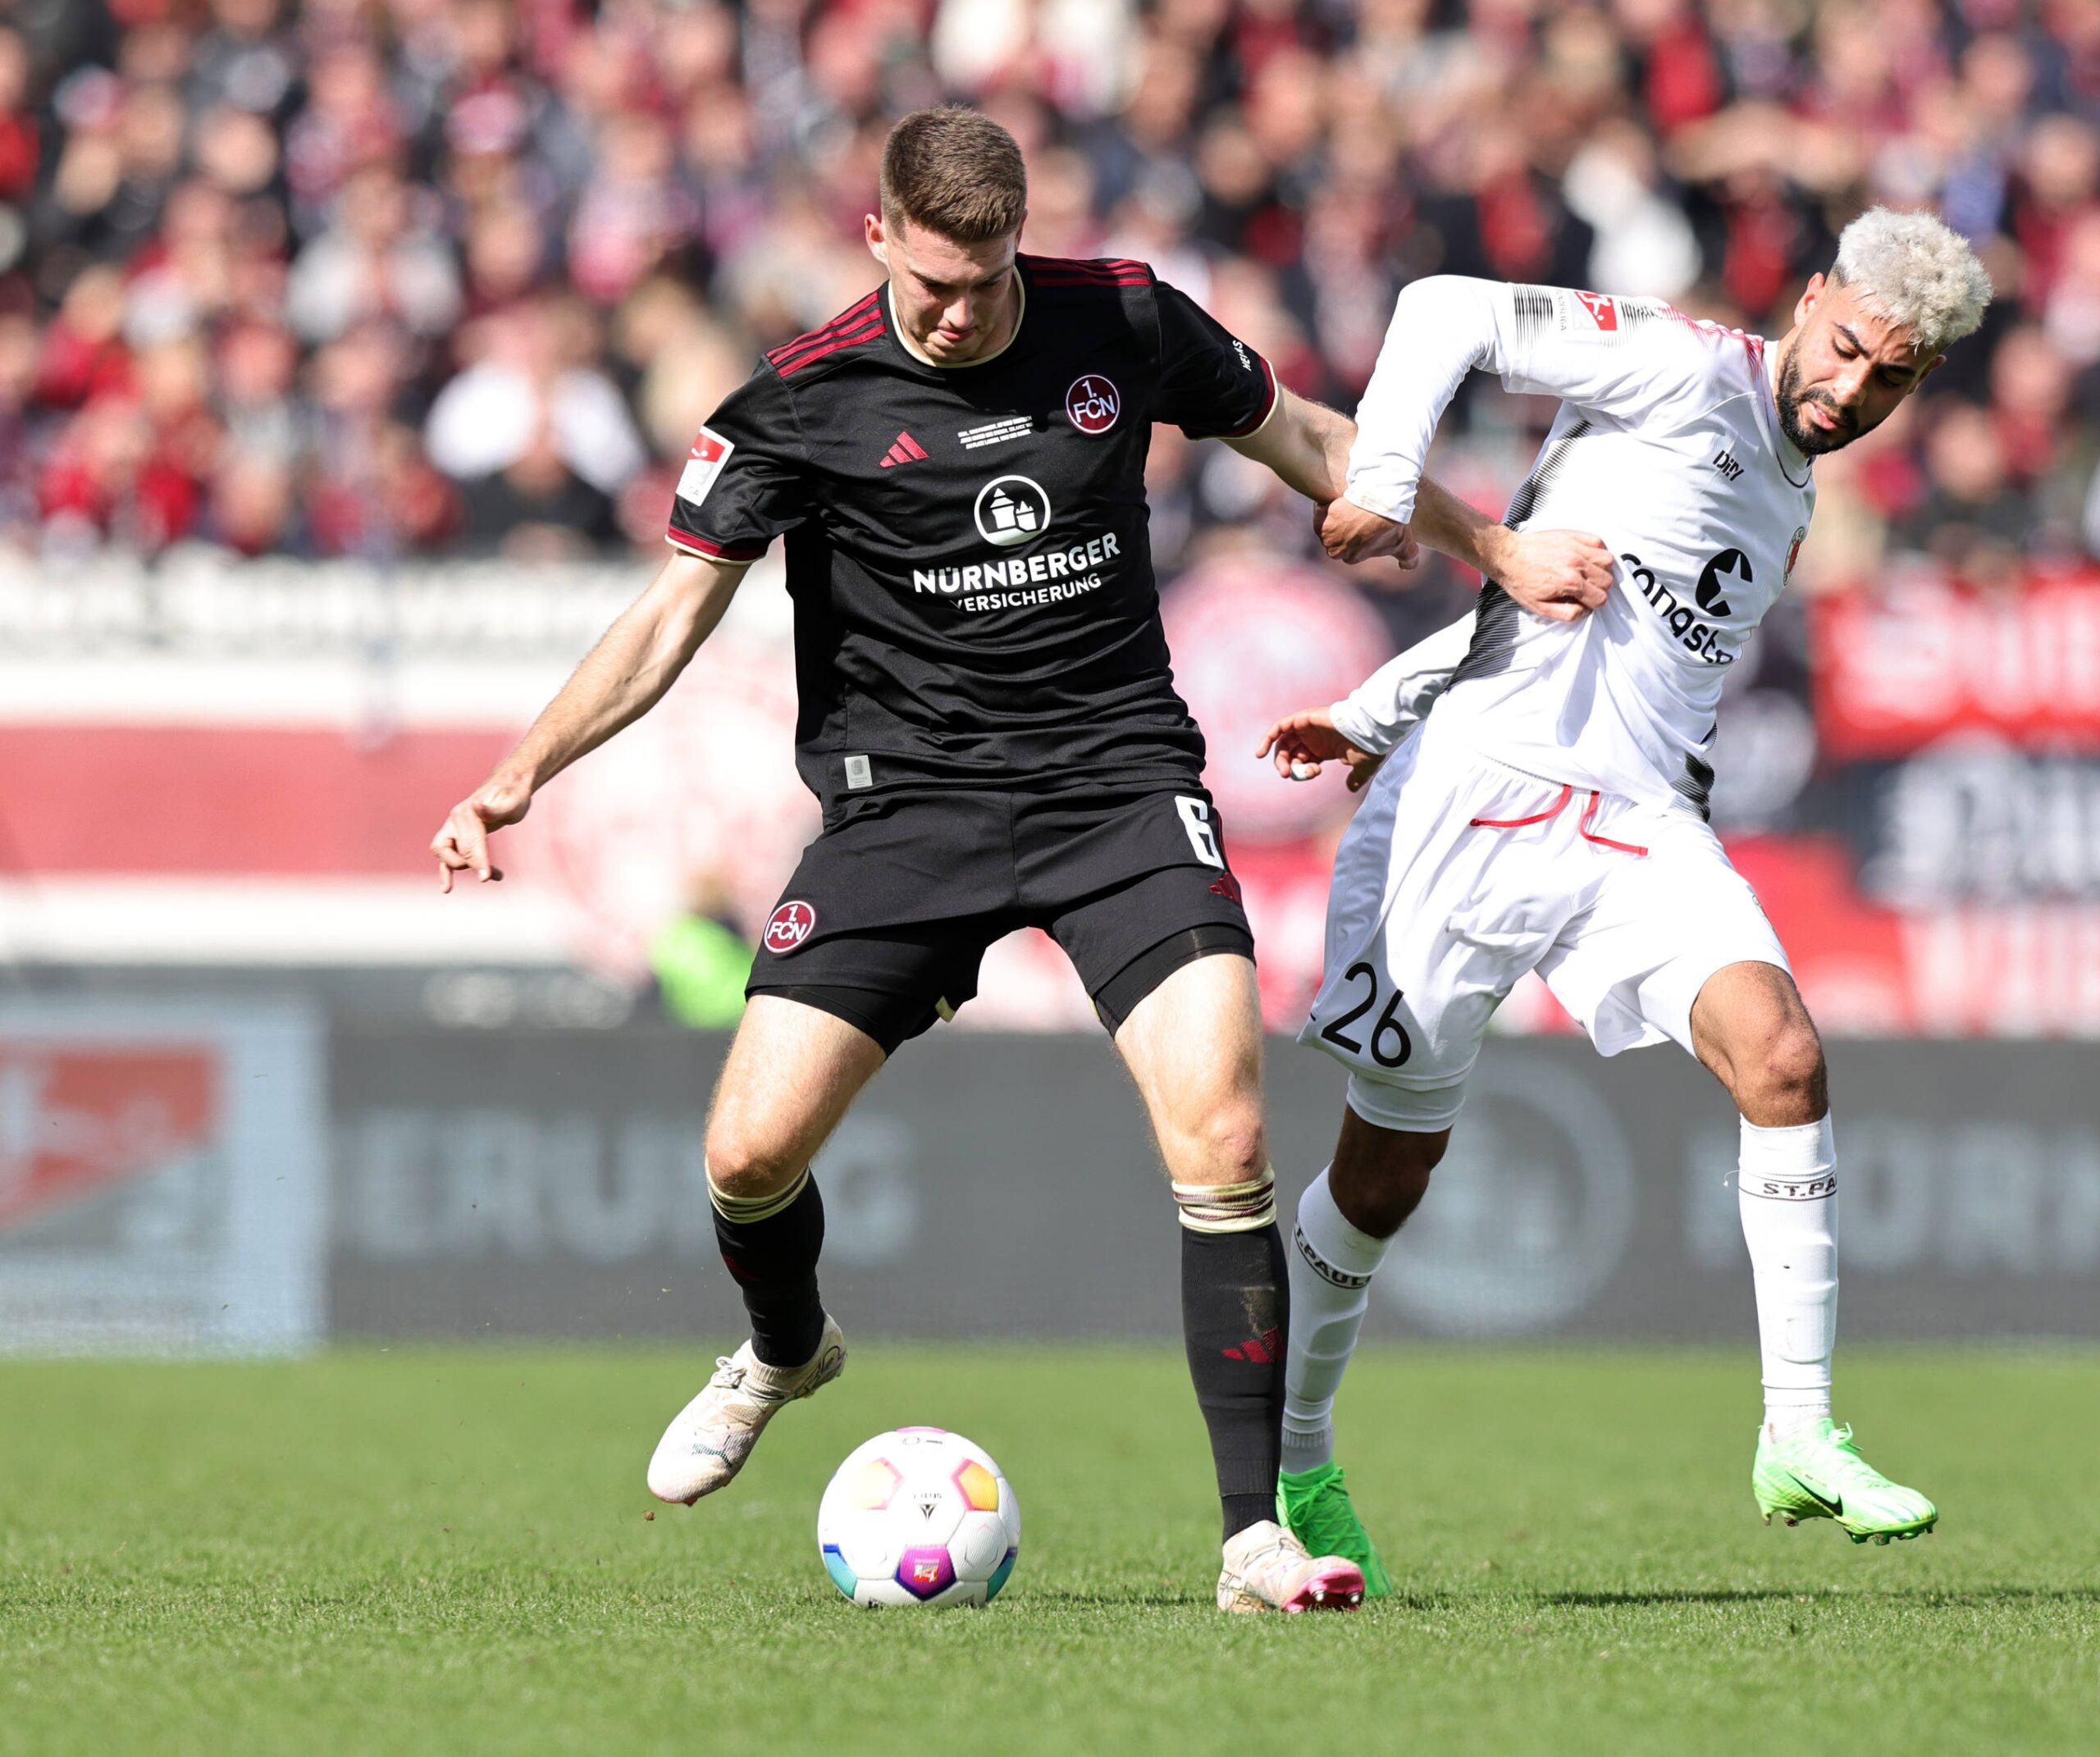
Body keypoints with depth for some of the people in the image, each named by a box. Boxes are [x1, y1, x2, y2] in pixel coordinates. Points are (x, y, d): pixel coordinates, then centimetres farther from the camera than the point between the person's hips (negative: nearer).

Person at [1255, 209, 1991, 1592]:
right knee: (1383, 1177, 3)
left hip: (1642, 830, 6)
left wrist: (1373, 718, 21)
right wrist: (1384, 484, -23)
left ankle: (1799, 1438, -15)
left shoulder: (1788, 503, 20)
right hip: (1483, 794, -6)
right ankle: (1293, 1462, 25)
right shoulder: (1692, 374, -4)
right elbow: (1457, 312, -10)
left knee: (1783, 1058, -19)